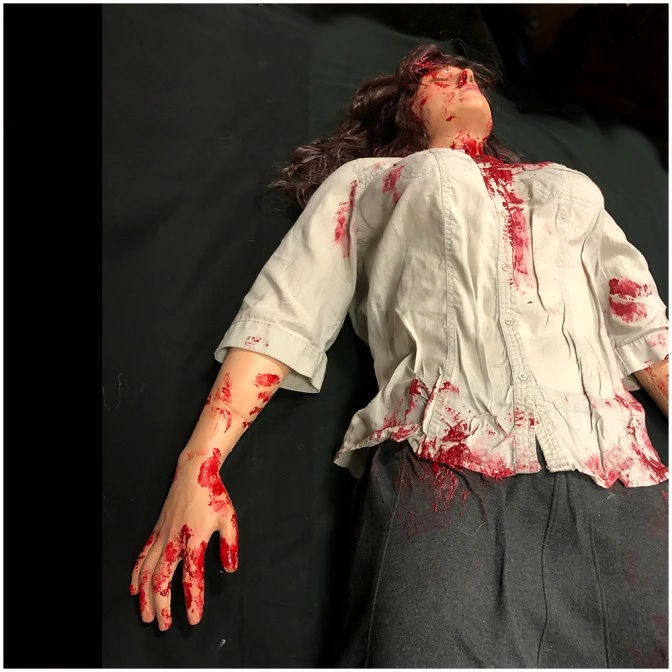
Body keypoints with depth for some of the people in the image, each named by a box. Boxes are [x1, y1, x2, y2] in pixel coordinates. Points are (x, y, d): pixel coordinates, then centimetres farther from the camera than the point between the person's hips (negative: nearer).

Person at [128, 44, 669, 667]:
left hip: (613, 475, 4)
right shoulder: (366, 179, 20)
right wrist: (199, 463, -3)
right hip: (444, 469, -3)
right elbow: (284, 312, 7)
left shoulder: (568, 185, 30)